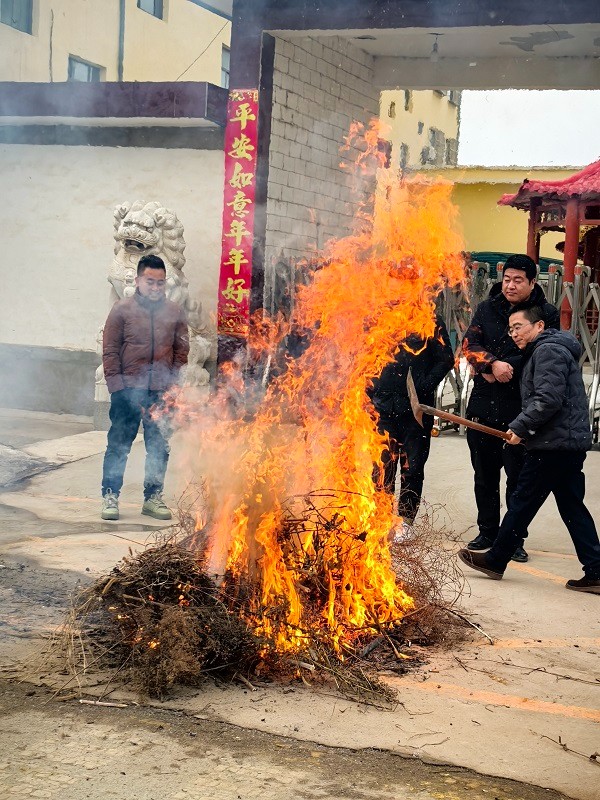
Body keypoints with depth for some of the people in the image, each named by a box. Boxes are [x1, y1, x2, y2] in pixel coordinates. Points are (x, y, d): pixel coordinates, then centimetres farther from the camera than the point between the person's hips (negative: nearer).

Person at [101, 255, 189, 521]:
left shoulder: (175, 312, 8)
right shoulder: (122, 309, 1)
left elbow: (181, 350, 11)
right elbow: (110, 351, 0)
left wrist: (172, 384, 1)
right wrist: (116, 384, -7)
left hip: (161, 392, 3)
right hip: (128, 390, -2)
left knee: (159, 447, 8)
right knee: (119, 445, 1)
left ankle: (153, 498, 19)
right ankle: (110, 496, 11)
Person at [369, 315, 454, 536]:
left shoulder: (431, 321, 2)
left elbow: (446, 359, -1)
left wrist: (423, 387, -11)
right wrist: (372, 390, 0)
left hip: (417, 408, -1)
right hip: (384, 408, 1)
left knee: (412, 468, 4)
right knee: (382, 466, 1)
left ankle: (405, 521, 14)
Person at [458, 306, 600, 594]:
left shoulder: (548, 351, -11)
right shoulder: (546, 351, 22)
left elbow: (548, 399, -22)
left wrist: (520, 427, -15)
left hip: (553, 445, -10)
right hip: (570, 443, 10)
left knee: (522, 503, 0)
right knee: (572, 508, 9)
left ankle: (495, 560, 11)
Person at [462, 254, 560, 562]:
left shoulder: (546, 314, -3)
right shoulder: (487, 309, 8)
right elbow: (470, 344, -4)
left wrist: (505, 369, -17)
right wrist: (493, 364, -21)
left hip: (521, 410, -4)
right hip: (483, 405, 4)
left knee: (518, 477, 2)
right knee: (484, 475, 13)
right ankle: (487, 532, 26)